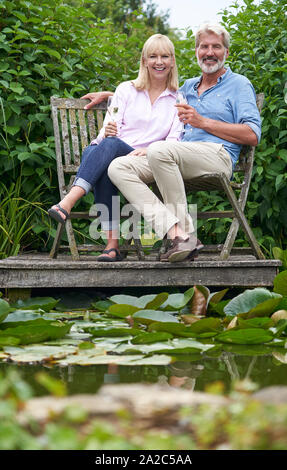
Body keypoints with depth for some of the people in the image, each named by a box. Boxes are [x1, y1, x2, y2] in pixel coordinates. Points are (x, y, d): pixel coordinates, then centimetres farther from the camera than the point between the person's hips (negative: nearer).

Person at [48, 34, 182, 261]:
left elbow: (173, 143, 4)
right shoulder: (126, 90, 17)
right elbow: (110, 130, 9)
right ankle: (112, 243, -45)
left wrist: (148, 151, -17)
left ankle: (68, 202, -51)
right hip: (108, 156, 1)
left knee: (111, 146, -37)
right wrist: (107, 132, -17)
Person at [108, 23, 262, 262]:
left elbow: (252, 135, -1)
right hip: (180, 159, 7)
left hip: (217, 156, -7)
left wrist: (203, 122, -4)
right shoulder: (188, 87, 31)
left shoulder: (239, 85, 12)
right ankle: (175, 232, -34)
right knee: (118, 167, -18)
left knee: (158, 150, -35)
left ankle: (186, 231, -28)